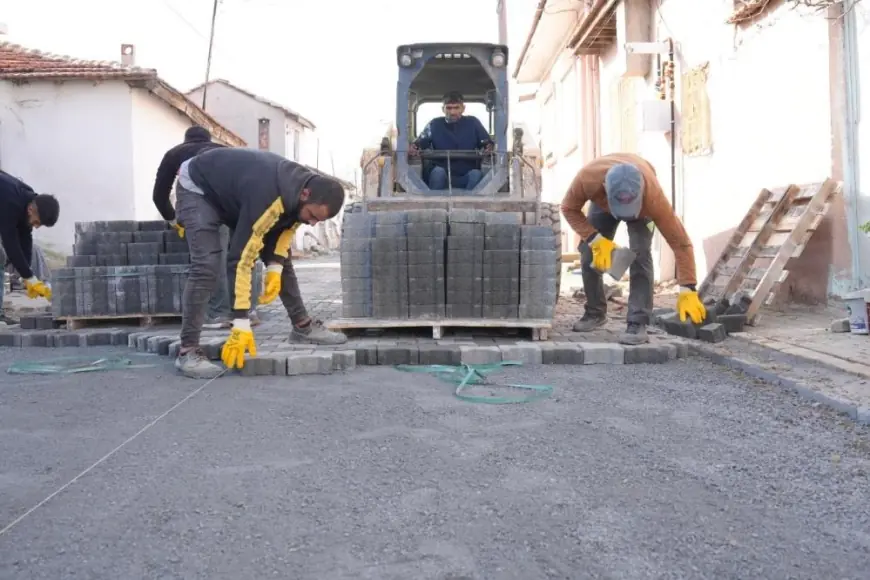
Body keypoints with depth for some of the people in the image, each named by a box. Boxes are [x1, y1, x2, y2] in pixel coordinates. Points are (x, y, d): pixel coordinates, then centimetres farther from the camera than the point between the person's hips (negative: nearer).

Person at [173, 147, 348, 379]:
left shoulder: (306, 185, -18)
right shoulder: (268, 198, -43)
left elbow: (286, 224, 1)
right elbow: (241, 259, -41)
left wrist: (275, 268, -15)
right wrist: (241, 325, -41)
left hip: (233, 191, 8)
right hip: (197, 189, -8)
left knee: (282, 257, 3)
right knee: (207, 266, -25)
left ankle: (303, 326, 15)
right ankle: (188, 351, -19)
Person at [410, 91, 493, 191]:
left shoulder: (473, 123, 8)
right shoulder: (435, 124, 7)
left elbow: (487, 142, 5)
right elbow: (420, 141, -1)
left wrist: (488, 147, -21)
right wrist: (414, 147, -26)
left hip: (467, 177, 0)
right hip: (442, 176, 0)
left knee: (476, 174, -31)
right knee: (438, 171, -33)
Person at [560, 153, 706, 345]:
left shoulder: (653, 196, -45)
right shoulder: (588, 178, -44)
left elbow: (681, 242, -39)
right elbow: (569, 208, -23)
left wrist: (688, 290, -41)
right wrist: (596, 239, -35)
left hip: (641, 204, -2)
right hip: (602, 202, 2)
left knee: (640, 254, -24)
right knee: (589, 253, -6)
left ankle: (638, 323, -22)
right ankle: (595, 312, 16)